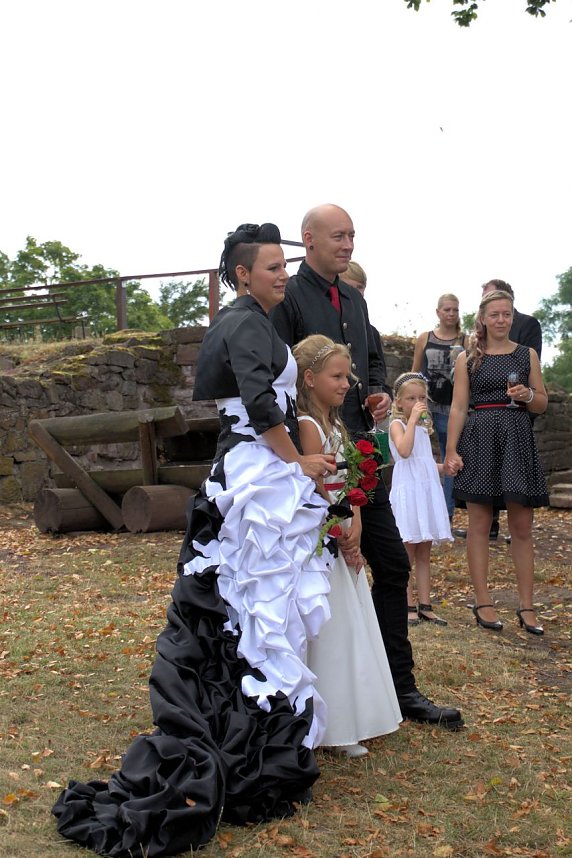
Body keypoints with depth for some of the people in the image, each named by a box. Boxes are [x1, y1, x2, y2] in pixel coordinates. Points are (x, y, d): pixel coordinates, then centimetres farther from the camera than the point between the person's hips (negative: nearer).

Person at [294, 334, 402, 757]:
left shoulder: (336, 426, 13)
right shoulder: (308, 427, -16)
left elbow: (351, 484, 9)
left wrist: (355, 530, -4)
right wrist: (343, 538, -12)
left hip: (343, 543, 9)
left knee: (350, 633, 14)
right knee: (330, 635, -2)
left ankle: (343, 724, 25)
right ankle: (332, 728, 9)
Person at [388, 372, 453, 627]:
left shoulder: (424, 426, 17)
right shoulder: (397, 424, -5)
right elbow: (404, 451, -25)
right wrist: (412, 419, -21)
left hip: (428, 490, 7)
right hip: (407, 491, -7)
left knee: (424, 553, 9)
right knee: (407, 553, -3)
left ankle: (425, 605, 14)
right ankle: (408, 607, 2)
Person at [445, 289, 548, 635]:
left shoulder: (527, 354, 10)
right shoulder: (468, 358, 6)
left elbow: (543, 404, 12)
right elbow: (458, 407, 4)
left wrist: (527, 396, -10)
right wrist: (450, 451, -3)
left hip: (517, 440, 1)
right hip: (479, 440, -1)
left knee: (522, 527, 1)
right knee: (479, 525, 1)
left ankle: (527, 606, 7)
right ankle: (483, 603, 9)